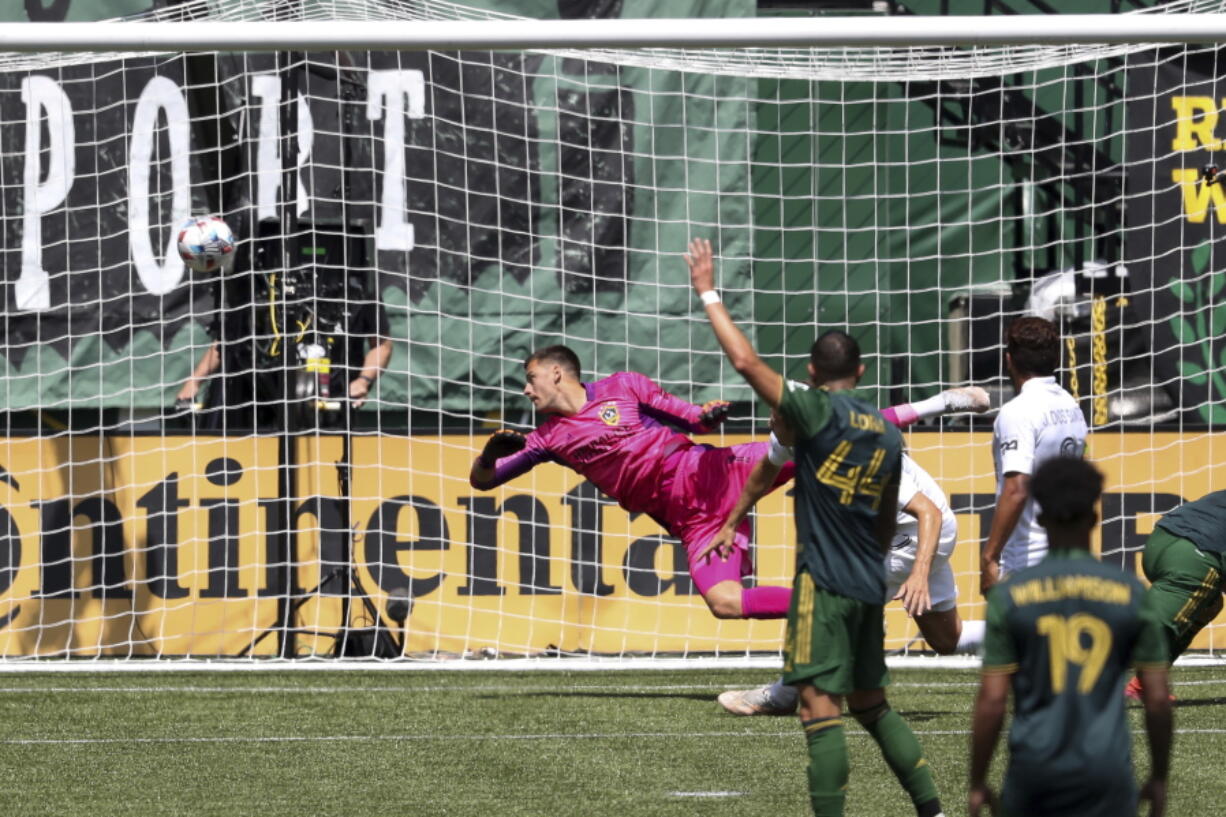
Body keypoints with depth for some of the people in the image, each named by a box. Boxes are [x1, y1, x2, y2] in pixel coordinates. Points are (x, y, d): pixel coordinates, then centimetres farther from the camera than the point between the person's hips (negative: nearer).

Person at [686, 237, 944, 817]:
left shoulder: (819, 411, -9)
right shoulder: (888, 434, 11)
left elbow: (746, 362, -12)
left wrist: (708, 294, -3)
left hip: (824, 585, -7)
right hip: (869, 585, 7)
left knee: (820, 708, -9)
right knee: (872, 704, 18)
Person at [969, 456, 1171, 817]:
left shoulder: (1010, 596, -3)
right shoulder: (1132, 594, -1)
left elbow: (991, 700, -5)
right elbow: (1157, 699, 1)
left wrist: (977, 783, 4)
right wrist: (1159, 777, 14)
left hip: (1034, 769, 1)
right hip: (1106, 773, -1)